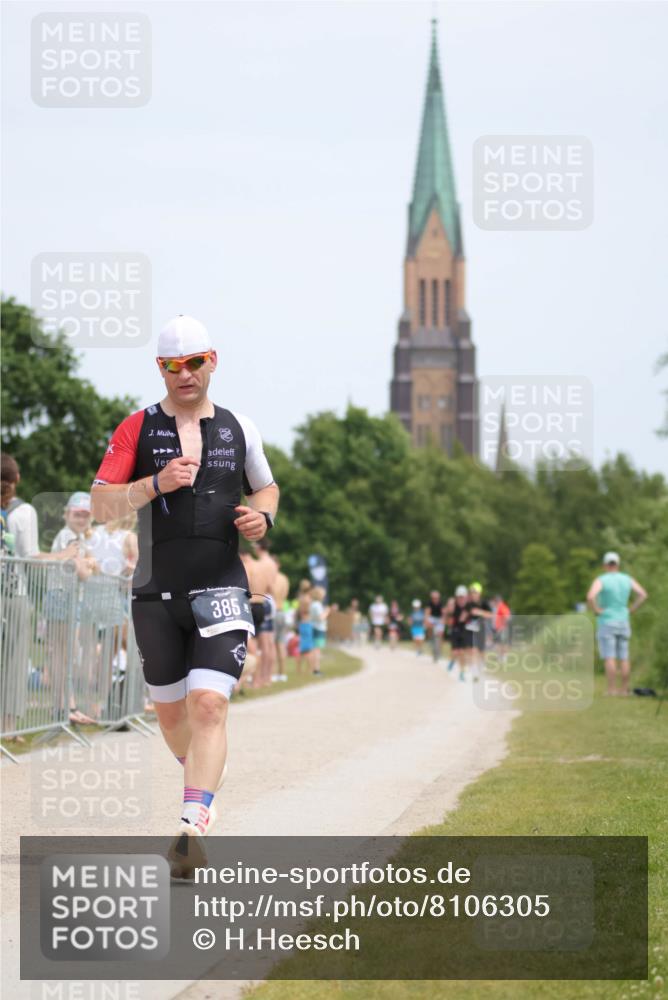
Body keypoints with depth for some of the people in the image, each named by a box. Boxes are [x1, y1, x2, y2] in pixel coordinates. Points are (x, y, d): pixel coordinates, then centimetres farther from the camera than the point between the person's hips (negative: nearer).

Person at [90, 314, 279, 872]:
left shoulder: (239, 428, 9)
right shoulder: (138, 429, 3)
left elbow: (266, 487, 24)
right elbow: (100, 505, -4)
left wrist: (262, 516, 1)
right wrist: (156, 483, -18)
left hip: (221, 589, -1)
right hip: (156, 591, 1)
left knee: (208, 704, -17)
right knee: (170, 711, 11)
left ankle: (193, 830, -22)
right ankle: (204, 785, 40)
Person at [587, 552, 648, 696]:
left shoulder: (601, 580, -10)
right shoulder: (627, 579, 5)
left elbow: (590, 597, -27)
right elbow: (643, 595, 1)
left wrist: (596, 611, -11)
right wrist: (631, 610, 5)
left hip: (606, 623, -4)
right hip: (623, 623, 4)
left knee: (609, 658, -6)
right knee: (624, 658, 7)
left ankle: (611, 690, -9)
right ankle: (624, 689, 7)